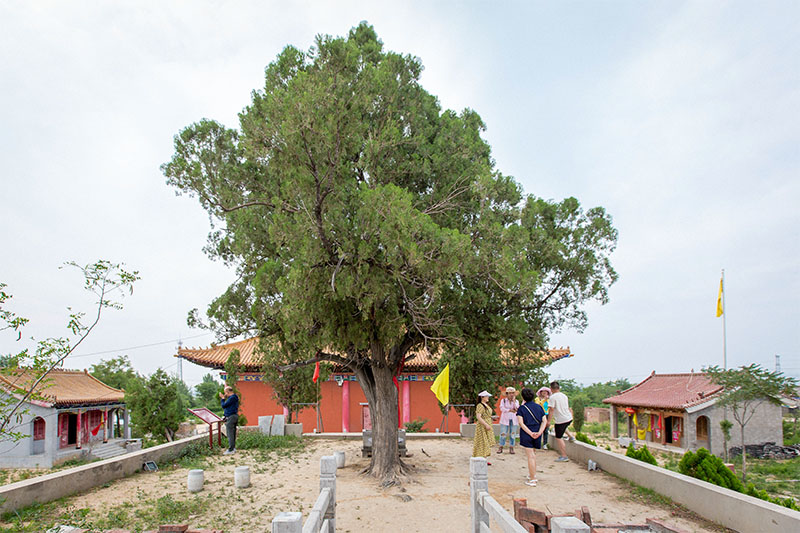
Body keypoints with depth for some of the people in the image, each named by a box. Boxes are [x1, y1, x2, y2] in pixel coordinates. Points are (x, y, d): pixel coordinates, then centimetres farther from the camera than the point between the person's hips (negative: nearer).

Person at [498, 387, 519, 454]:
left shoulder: (516, 401, 7)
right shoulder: (503, 400, 1)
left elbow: (517, 409, -10)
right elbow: (502, 408, -13)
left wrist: (514, 400, -13)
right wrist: (510, 410, -21)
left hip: (513, 420, 2)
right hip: (505, 419, -2)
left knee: (512, 434, 3)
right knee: (503, 433, -2)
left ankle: (511, 448, 10)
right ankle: (501, 448, 6)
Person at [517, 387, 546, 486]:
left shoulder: (521, 408, -3)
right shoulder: (539, 407, 8)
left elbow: (521, 423, -14)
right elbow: (544, 421, 0)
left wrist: (531, 433, -17)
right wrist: (539, 432, -9)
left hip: (526, 434, -4)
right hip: (537, 435, 4)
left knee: (531, 456, -3)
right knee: (532, 455, 21)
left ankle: (532, 480, 1)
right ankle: (532, 475, 28)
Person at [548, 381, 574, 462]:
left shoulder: (552, 397, -12)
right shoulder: (564, 396, 8)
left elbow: (551, 410, -15)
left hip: (560, 420, -7)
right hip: (569, 418, 8)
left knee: (558, 438, 2)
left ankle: (564, 456, 3)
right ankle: (570, 436, 31)